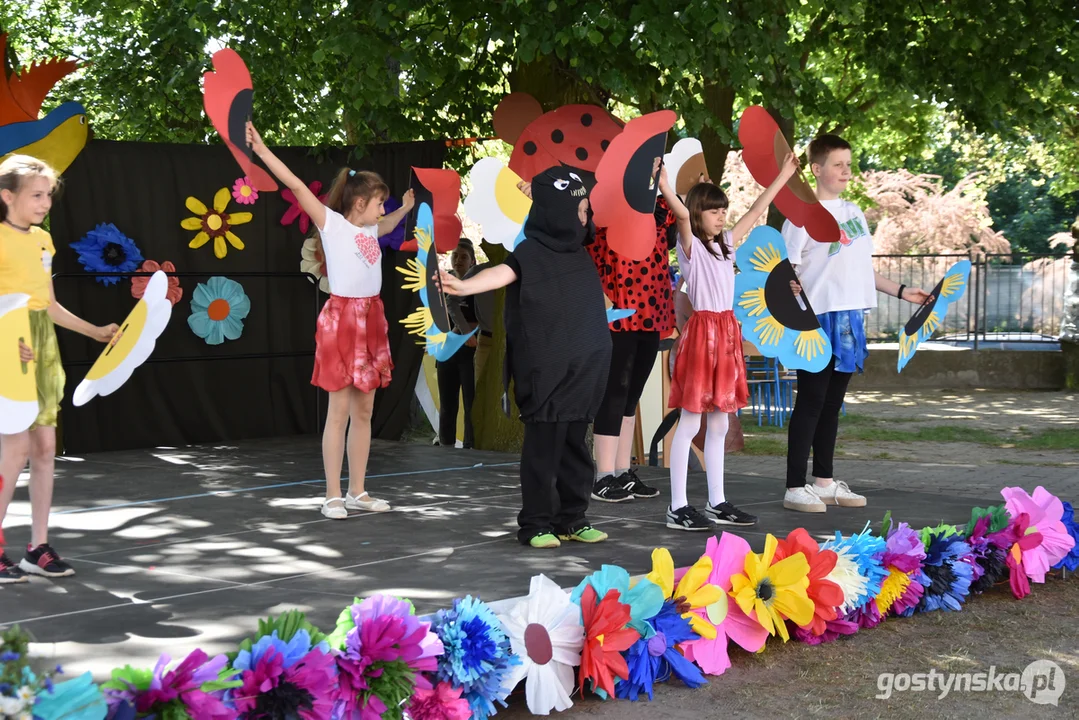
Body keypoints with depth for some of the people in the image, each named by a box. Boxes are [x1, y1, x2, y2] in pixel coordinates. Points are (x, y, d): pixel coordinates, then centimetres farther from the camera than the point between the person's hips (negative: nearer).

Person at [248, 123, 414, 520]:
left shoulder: (369, 230, 13)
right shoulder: (332, 223, -6)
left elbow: (387, 227, 41)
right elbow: (297, 186, -16)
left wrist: (405, 207, 35)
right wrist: (262, 151, -23)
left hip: (371, 321, 7)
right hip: (341, 319, -7)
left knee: (363, 411, 10)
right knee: (339, 411, -4)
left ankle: (357, 492, 17)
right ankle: (333, 496, 1)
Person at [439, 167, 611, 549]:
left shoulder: (578, 253, 12)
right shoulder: (530, 253, -11)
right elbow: (502, 272, -29)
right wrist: (465, 286, -48)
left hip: (583, 372, 7)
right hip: (546, 374, -7)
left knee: (575, 447, 11)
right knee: (543, 448, -3)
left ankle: (573, 520, 19)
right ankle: (536, 525, 3)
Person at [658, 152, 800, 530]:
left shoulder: (726, 243, 14)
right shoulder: (690, 246, -6)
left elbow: (756, 211, 19)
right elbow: (682, 215, -25)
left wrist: (784, 175, 22)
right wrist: (664, 188, -42)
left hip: (727, 332, 8)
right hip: (701, 331, -8)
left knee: (719, 423, 12)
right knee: (689, 423, -5)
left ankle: (717, 503, 18)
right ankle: (678, 507, -2)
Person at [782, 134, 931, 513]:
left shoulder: (854, 213, 16)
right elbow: (786, 269, -12)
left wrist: (901, 292, 21)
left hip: (851, 317, 7)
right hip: (819, 319, -7)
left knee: (832, 403, 13)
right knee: (811, 403, -5)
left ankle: (825, 482, 21)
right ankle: (795, 488, -1)